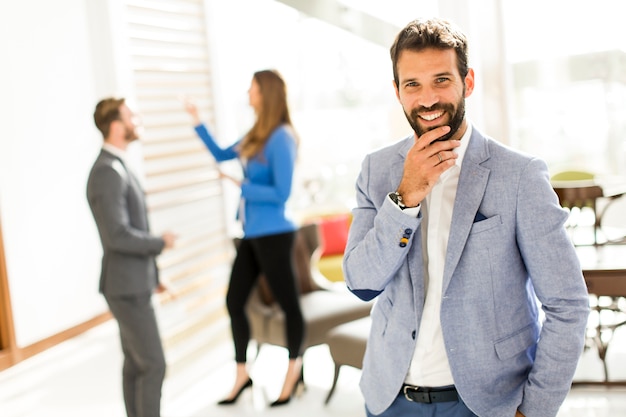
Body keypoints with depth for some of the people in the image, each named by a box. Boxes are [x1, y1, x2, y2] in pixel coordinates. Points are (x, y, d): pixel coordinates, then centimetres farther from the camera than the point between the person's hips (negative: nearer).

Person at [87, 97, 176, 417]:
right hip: (126, 287, -10)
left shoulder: (116, 168, 12)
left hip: (133, 282, 10)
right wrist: (161, 243, -12)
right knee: (153, 366, -4)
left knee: (135, 363, 16)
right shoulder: (107, 173, -22)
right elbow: (118, 237, -29)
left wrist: (151, 274, 21)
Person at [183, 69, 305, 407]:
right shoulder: (256, 134, 9)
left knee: (288, 302, 6)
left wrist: (241, 186, -12)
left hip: (273, 235, -9)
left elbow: (281, 193, -18)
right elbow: (222, 155, 22)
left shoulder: (281, 139, -16)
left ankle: (293, 370, 24)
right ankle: (242, 374, 26)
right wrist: (198, 123, 17)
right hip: (252, 234, 9)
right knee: (234, 301, 12)